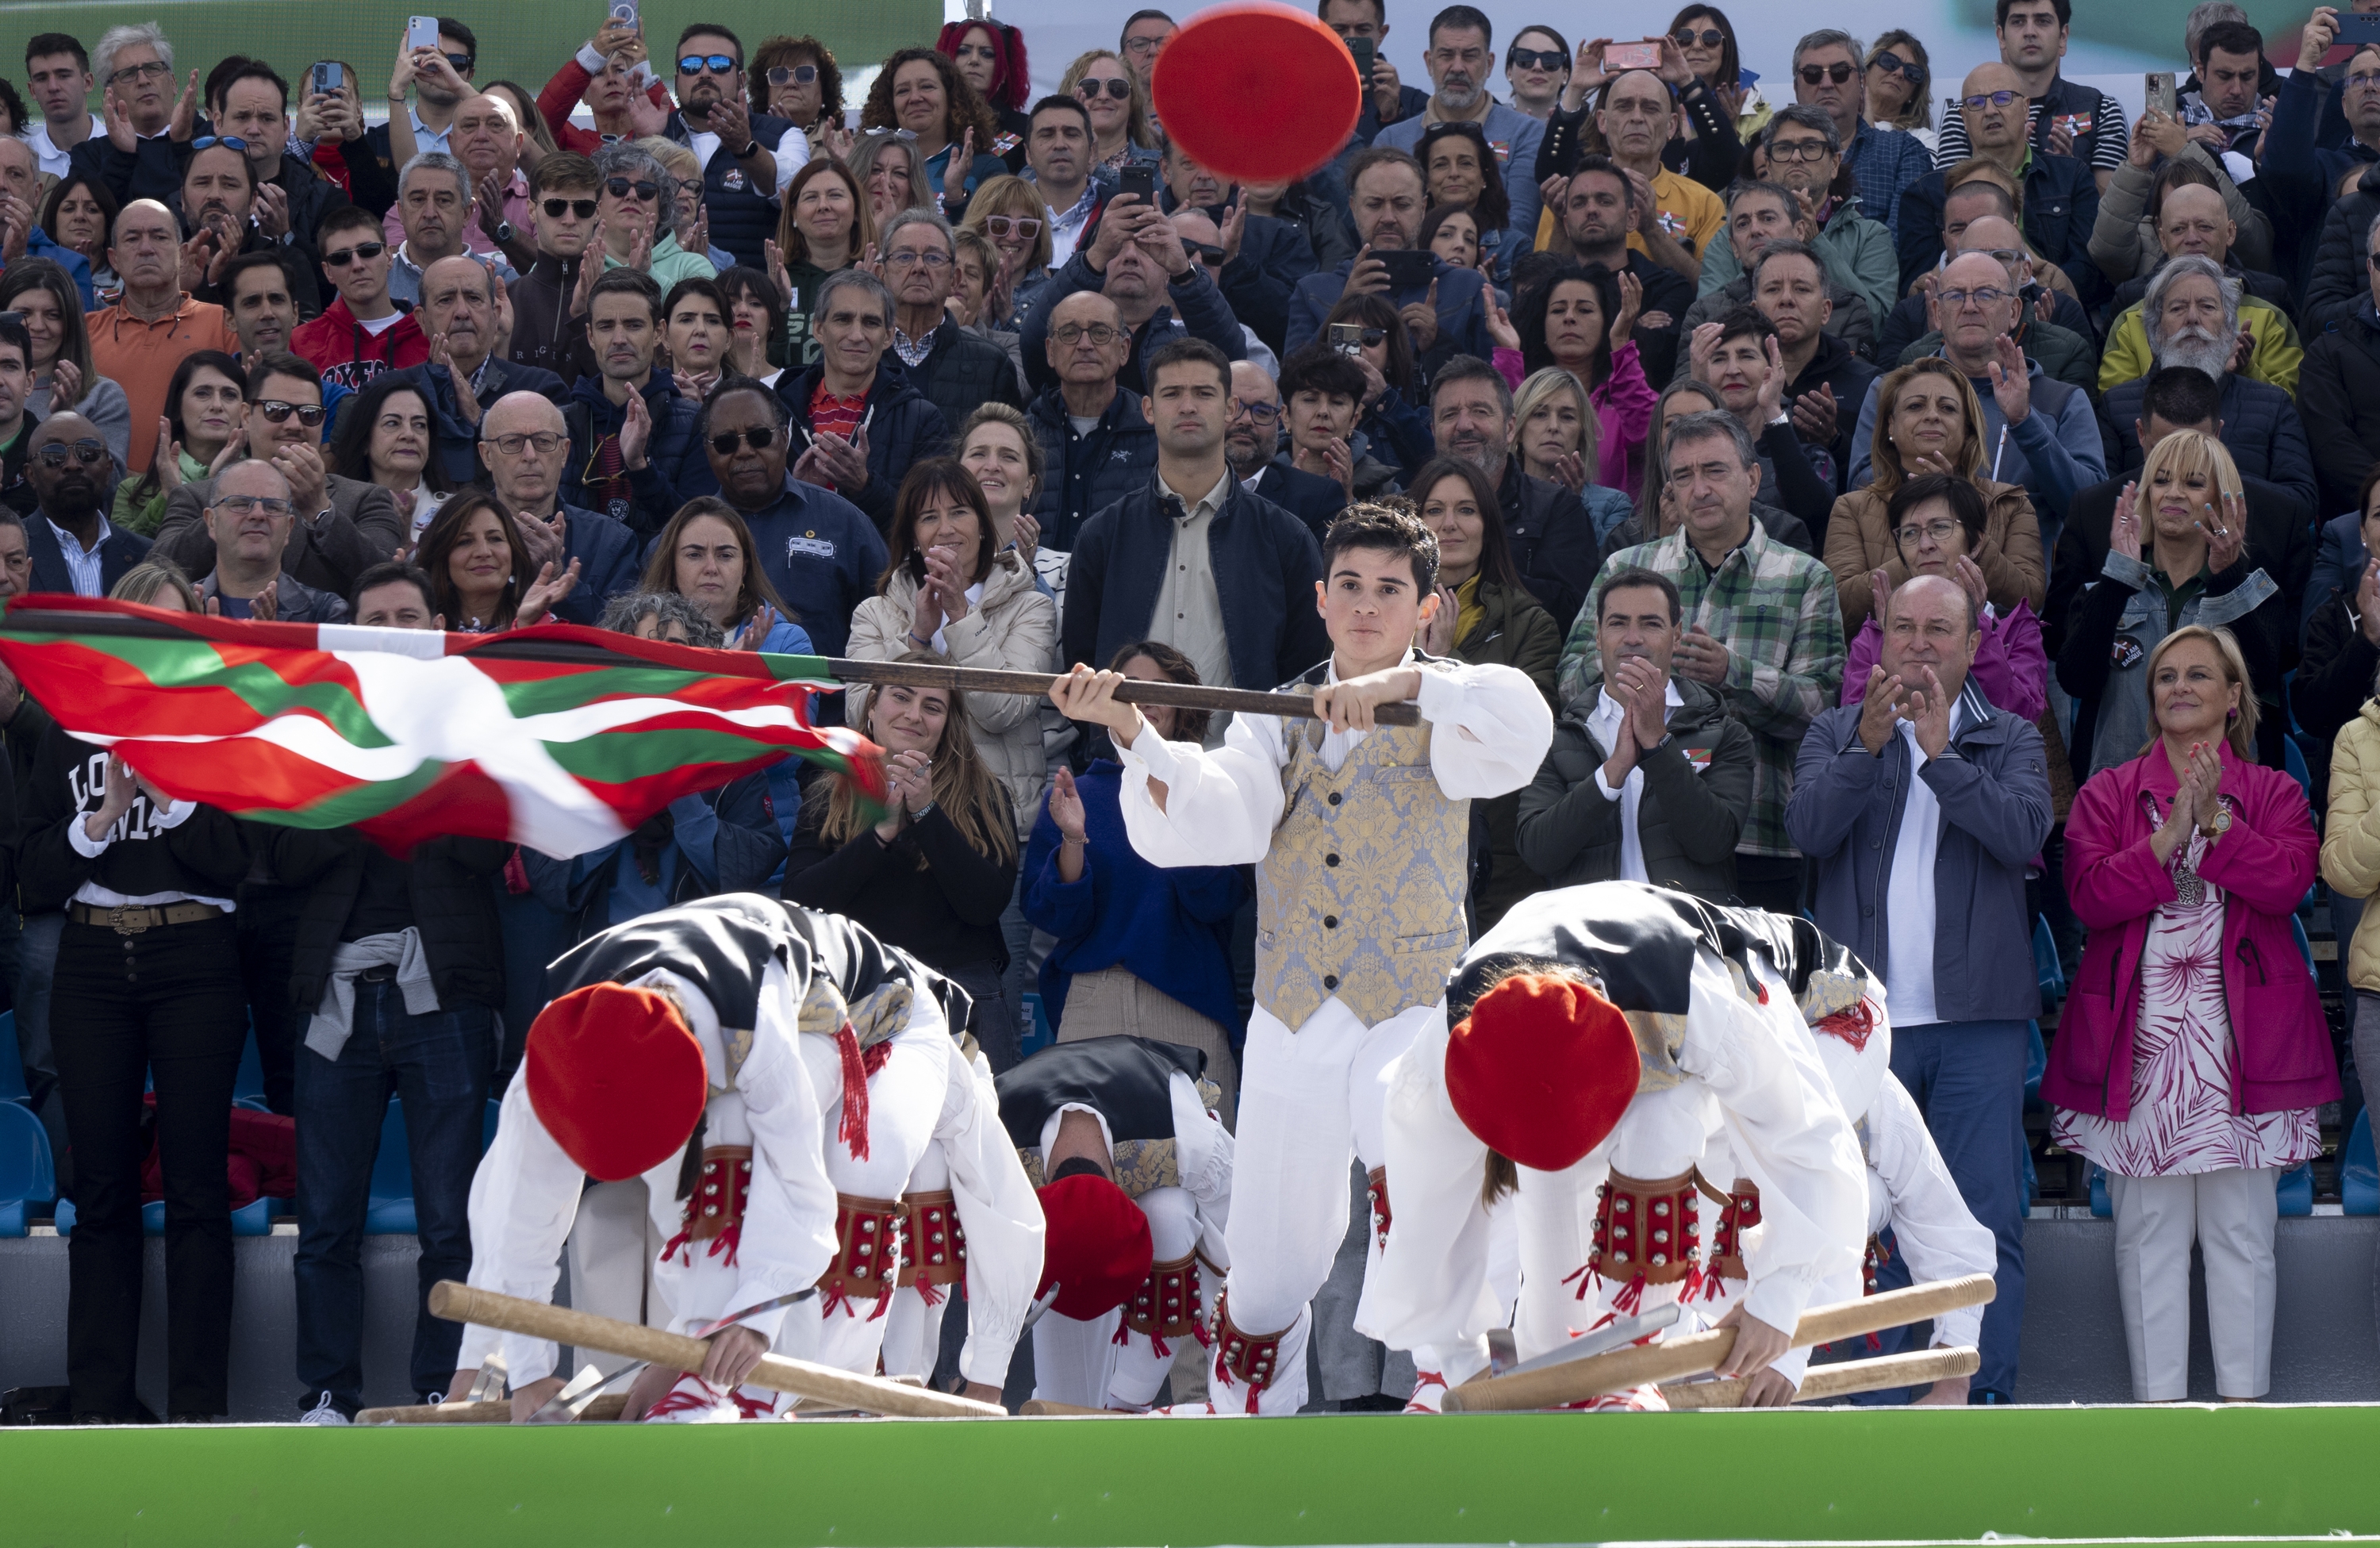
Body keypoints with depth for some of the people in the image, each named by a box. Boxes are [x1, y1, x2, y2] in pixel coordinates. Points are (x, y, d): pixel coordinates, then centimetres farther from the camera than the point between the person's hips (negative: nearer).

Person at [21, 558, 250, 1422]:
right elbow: (35, 882, 5)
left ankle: (198, 1405, -3)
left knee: (196, 1187, -5)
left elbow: (234, 863, -5)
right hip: (93, 969, 2)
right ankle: (99, 1403, 5)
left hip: (194, 966, -2)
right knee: (101, 1188, 2)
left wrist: (165, 790, -14)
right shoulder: (69, 740, 12)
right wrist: (104, 814, -8)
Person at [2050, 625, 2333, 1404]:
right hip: (2139, 1037, 0)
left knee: (2241, 1225, 1)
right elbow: (2091, 893, -5)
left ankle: (2245, 1394, 7)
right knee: (2148, 1226, 1)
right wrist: (2171, 835, -14)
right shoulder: (2108, 794, 11)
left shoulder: (2273, 793, 11)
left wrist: (2217, 821, -16)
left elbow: (2289, 881, -8)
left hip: (2240, 1038, 0)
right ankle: (2158, 1397, 6)